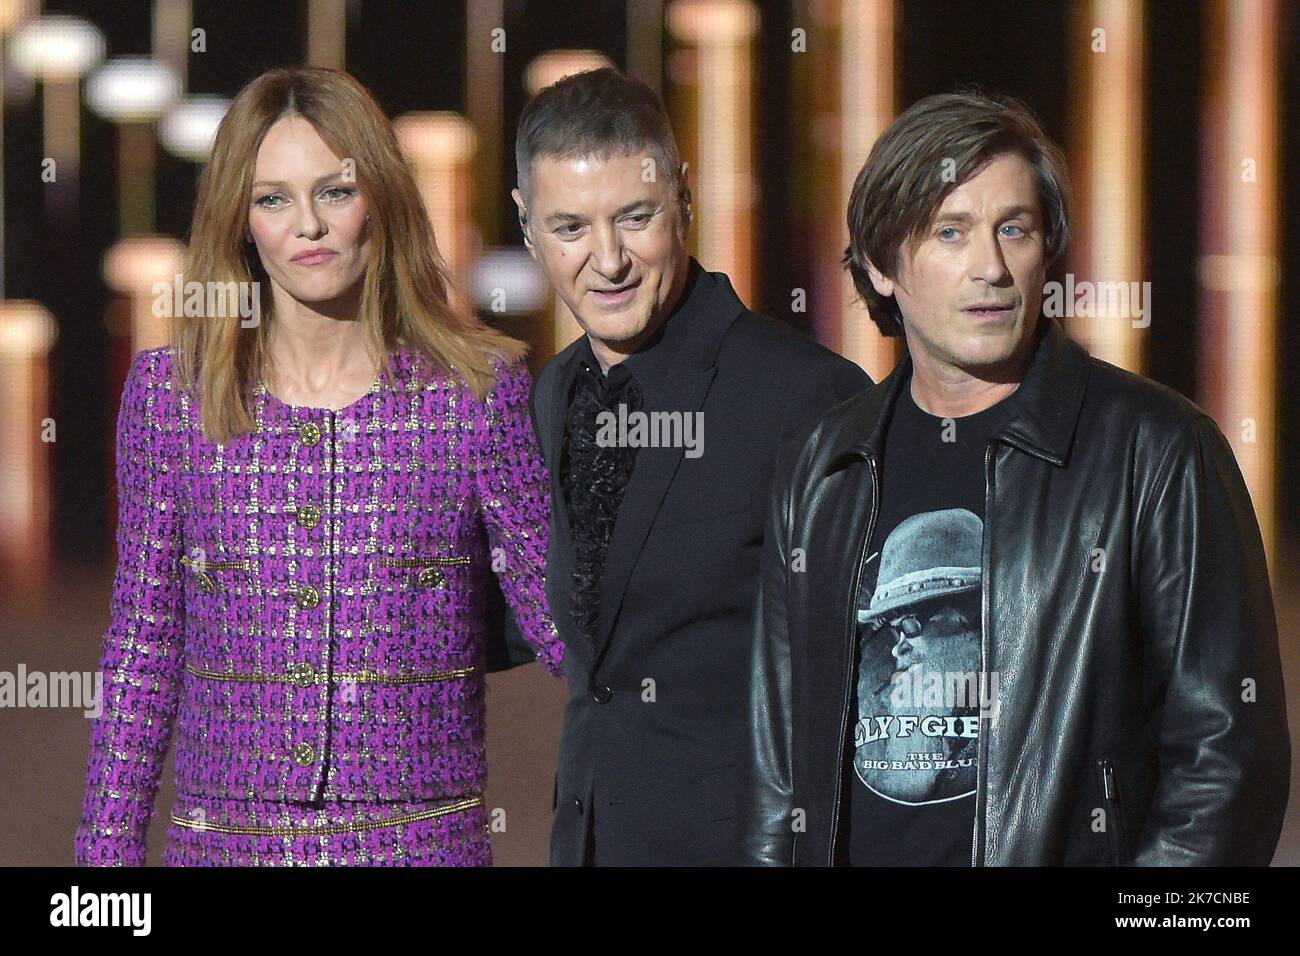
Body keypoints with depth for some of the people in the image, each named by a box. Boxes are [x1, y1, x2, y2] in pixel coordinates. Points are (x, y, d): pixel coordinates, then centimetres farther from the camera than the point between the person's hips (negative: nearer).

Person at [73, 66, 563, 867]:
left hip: (425, 834, -1)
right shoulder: (168, 392, 2)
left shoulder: (480, 388, -2)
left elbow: (560, 614, -2)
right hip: (225, 834, 1)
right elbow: (142, 648, 6)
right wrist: (108, 848, 4)